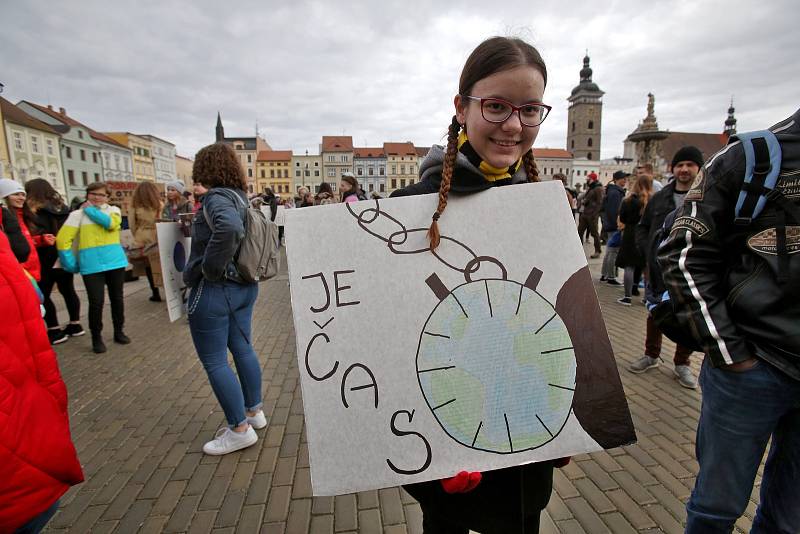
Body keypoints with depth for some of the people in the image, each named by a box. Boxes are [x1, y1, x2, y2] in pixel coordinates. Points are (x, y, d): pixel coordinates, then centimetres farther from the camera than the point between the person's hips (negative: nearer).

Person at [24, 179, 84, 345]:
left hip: (47, 259, -6)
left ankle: (55, 331, 5)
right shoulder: (63, 208, 7)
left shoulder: (34, 212, -12)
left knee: (43, 295, 3)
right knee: (68, 290, 13)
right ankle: (75, 325, 19)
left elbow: (33, 238, -18)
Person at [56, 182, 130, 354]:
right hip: (91, 265, -2)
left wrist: (91, 210, -6)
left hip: (115, 261, 2)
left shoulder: (113, 210, 8)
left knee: (117, 299, 12)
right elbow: (63, 239, -1)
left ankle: (119, 332, 28)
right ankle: (96, 338, 14)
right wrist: (70, 263, -5)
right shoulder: (78, 214, 2)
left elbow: (111, 223, -15)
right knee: (96, 302, -3)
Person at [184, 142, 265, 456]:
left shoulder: (216, 197, -17)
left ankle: (240, 429, 14)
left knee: (214, 362, 3)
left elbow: (229, 228, -37)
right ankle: (254, 412, 33)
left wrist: (212, 268, -25)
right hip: (244, 286, 9)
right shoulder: (240, 197, 10)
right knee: (242, 348, 18)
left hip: (213, 291, -9)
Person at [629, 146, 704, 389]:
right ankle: (652, 355, 32)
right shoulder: (659, 198, 6)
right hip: (659, 269, 3)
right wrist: (648, 251, 1)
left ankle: (682, 363, 27)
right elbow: (642, 227, 15)